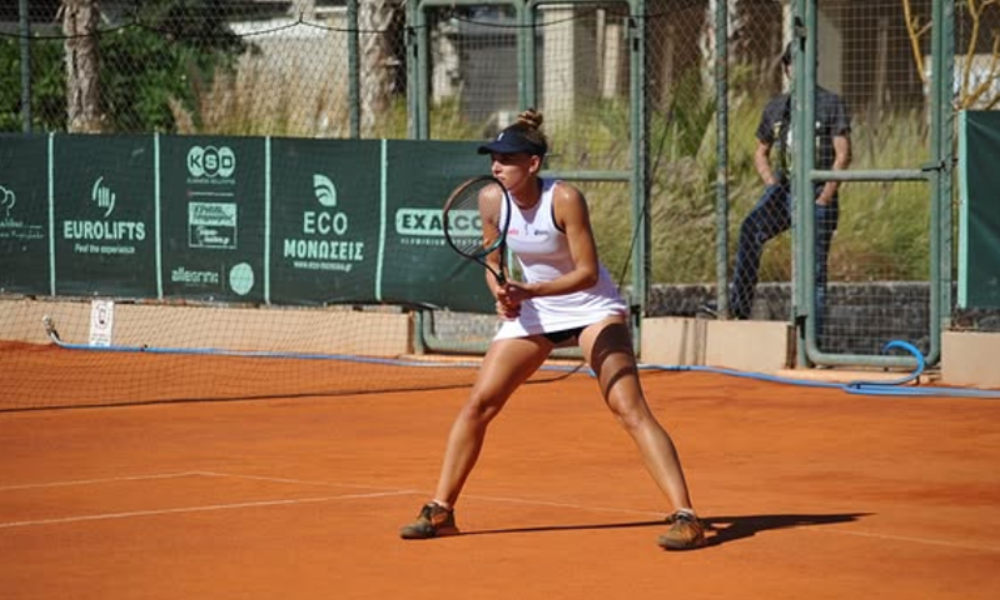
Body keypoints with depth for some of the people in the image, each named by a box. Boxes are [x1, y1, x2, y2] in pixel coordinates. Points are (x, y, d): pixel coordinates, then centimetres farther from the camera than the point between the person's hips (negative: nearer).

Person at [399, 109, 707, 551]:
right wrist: (504, 294, -16)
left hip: (591, 307, -5)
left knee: (629, 407, -19)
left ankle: (685, 516, -22)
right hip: (531, 312, 5)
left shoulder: (564, 200, -24)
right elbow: (493, 262, 5)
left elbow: (587, 273, -23)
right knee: (479, 403, -2)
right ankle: (441, 511, 11)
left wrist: (530, 291, -34)